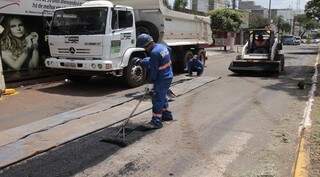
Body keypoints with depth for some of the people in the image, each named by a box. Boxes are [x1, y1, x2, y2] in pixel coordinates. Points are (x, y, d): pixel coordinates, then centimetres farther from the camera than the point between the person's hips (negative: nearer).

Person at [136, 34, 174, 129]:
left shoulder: (154, 52, -24)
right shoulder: (161, 46, 7)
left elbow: (153, 69, -17)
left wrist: (152, 79, -3)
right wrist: (141, 61, 14)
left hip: (162, 79, -10)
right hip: (168, 76, 10)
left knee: (157, 99, -3)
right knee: (162, 97, 23)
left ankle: (156, 121, 3)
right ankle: (167, 114, 36)